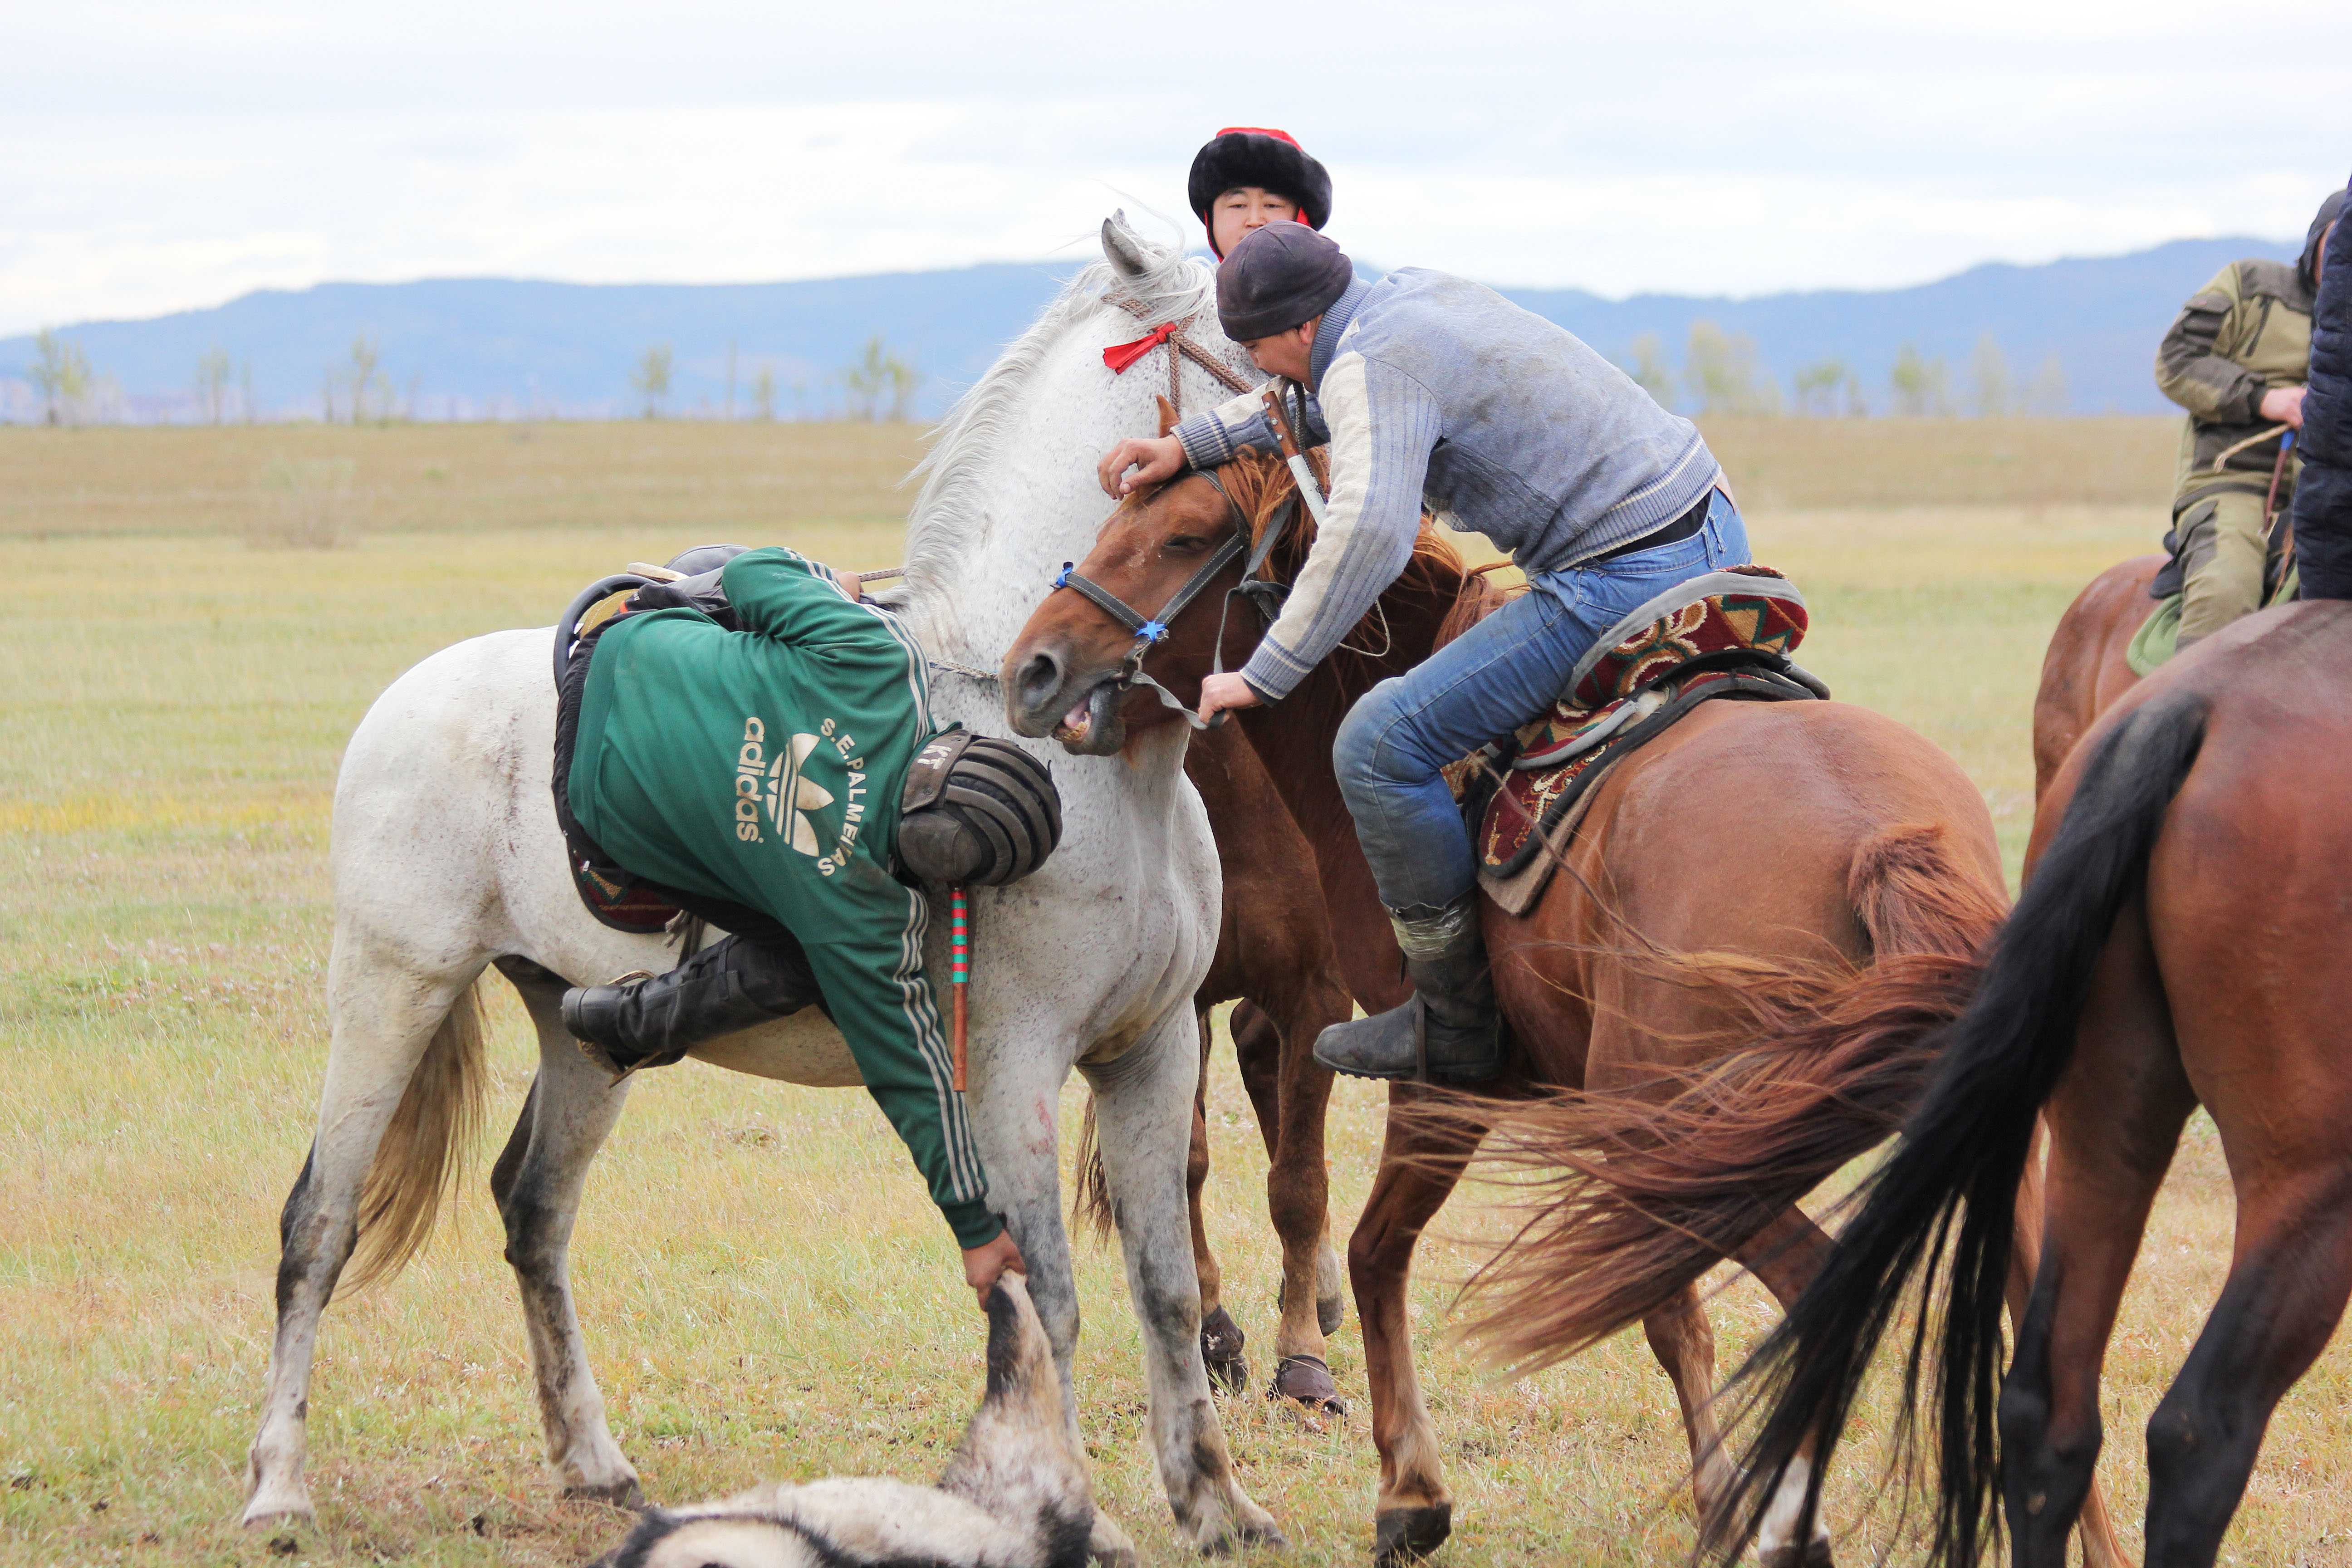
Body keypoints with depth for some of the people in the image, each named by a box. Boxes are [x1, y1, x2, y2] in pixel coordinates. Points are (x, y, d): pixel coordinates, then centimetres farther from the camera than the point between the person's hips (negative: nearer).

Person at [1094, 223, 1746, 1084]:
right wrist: (1190, 444, 25)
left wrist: (1264, 677, -25)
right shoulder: (1415, 295, 14)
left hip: (1625, 586, -11)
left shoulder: (1371, 368, -16)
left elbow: (1368, 533, -31)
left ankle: (1456, 1023, 0)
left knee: (1380, 745, -9)